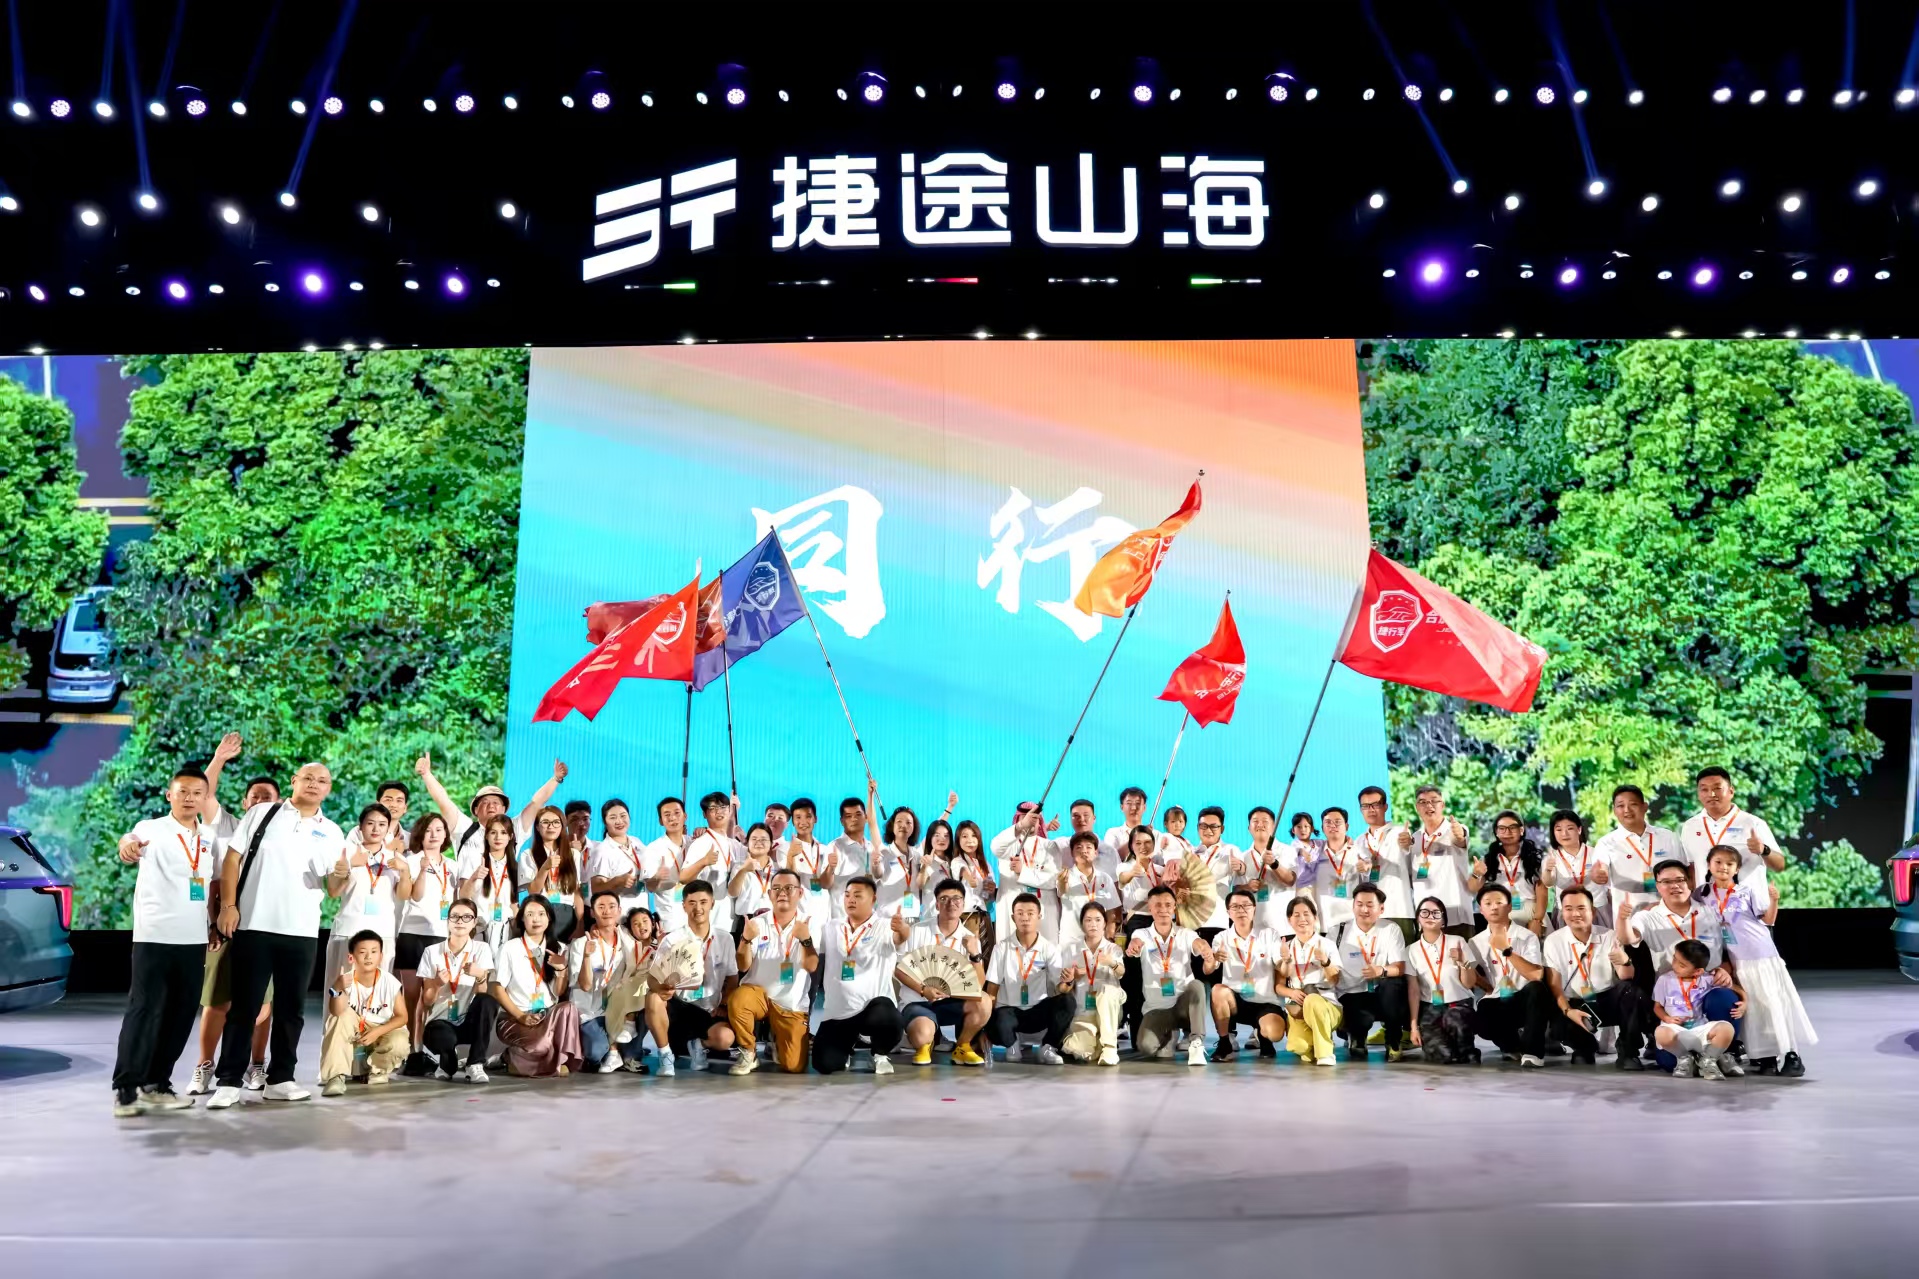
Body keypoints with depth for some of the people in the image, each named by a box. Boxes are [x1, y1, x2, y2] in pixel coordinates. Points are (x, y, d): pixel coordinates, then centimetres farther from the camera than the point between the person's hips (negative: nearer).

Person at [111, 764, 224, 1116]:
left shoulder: (210, 837, 11)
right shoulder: (152, 828, -4)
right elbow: (132, 838, -25)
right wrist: (128, 845, -49)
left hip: (194, 939, 5)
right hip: (154, 936, -5)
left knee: (182, 1013, 9)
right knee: (144, 1011, -5)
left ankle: (156, 1084, 19)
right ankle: (126, 1089, 0)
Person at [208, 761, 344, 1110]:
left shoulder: (332, 832, 10)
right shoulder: (262, 813, 5)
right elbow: (232, 858, 2)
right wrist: (229, 905, -7)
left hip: (302, 931, 3)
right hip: (254, 925, -2)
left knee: (292, 1007, 8)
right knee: (245, 1005, 2)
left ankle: (280, 1078, 17)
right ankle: (228, 1081, 8)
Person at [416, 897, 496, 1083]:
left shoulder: (482, 949, 0)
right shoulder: (432, 952, 0)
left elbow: (482, 994, -9)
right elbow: (427, 1001, 1)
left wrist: (480, 977, -31)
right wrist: (437, 984, -20)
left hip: (469, 1021, 1)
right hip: (441, 1021, -1)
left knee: (488, 1001, -33)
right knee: (443, 1037, -38)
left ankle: (475, 1065, -20)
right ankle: (449, 1065, 0)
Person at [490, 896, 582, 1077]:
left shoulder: (558, 949, 10)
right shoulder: (509, 948, -1)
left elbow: (559, 993, 5)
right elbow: (498, 989, -6)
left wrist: (561, 969, -14)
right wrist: (520, 1016, -18)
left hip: (549, 1016, 4)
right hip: (513, 1018, -4)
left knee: (569, 1008, -32)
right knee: (541, 1043, -36)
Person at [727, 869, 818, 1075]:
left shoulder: (809, 925, -5)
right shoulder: (758, 923, -3)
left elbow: (811, 967, -17)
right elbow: (743, 966, -10)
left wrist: (806, 940, -36)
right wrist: (746, 939, -29)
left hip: (792, 1004, 0)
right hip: (758, 993, 0)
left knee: (795, 1066, -11)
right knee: (737, 1000, -35)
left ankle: (777, 1041, 24)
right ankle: (748, 1054, -10)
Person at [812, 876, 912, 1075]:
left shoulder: (885, 927, -4)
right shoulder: (832, 929, 10)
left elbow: (899, 937, -27)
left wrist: (903, 930, -52)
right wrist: (805, 941, -8)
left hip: (874, 1006, -3)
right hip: (837, 1012, 4)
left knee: (887, 1018, -36)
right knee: (825, 1064, -10)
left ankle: (880, 1054, 0)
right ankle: (848, 1044, 27)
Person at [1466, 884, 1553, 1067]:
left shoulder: (1527, 936, -4)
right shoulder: (1476, 942, 5)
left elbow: (1537, 976, -21)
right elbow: (1472, 980, 12)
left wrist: (1507, 950, -26)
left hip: (1525, 1002, -2)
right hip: (1496, 1004, 2)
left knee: (1536, 988, -37)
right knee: (1475, 1021, -32)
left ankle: (1533, 1051, -23)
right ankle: (1514, 1044, 3)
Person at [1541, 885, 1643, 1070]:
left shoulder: (1610, 936, -2)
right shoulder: (1553, 941, -4)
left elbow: (1626, 979, -11)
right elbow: (1554, 985, -6)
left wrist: (1625, 962, -34)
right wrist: (1568, 1011, -23)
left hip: (1608, 1001, 1)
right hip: (1575, 1005, 0)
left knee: (1630, 990, -31)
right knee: (1557, 1026, -31)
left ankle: (1628, 1053, -16)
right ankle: (1585, 1047, 7)